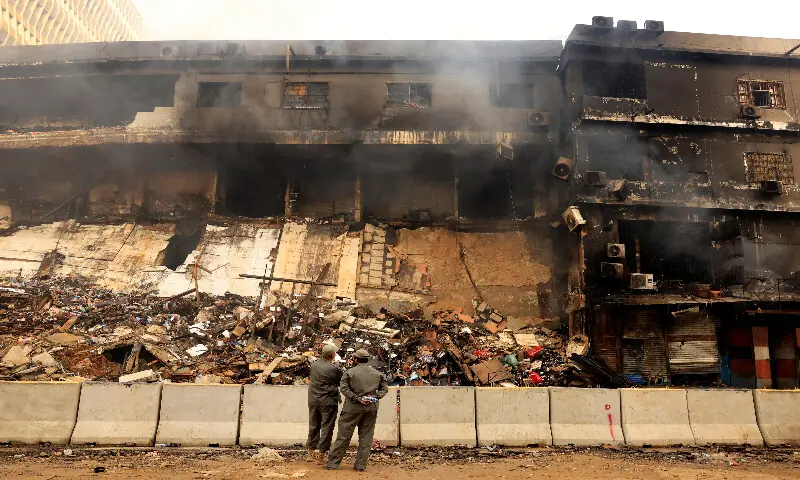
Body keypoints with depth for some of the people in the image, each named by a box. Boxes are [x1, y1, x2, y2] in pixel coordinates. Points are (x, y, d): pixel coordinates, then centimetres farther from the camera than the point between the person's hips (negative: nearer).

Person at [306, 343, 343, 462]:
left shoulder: (314, 364, 0)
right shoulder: (334, 369, -17)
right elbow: (340, 382, -4)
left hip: (313, 400, 6)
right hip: (328, 401, -6)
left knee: (313, 426, 17)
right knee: (326, 428, 5)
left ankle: (311, 452, 26)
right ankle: (320, 453, 7)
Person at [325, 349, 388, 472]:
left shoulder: (350, 372, -2)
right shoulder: (377, 374, 9)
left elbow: (343, 388, -11)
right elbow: (385, 388, 10)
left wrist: (357, 399, -11)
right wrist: (375, 397, 0)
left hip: (353, 407, -3)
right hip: (371, 408, 3)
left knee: (344, 436, 4)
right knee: (366, 436, 10)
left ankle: (333, 463, 9)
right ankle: (361, 465, 13)